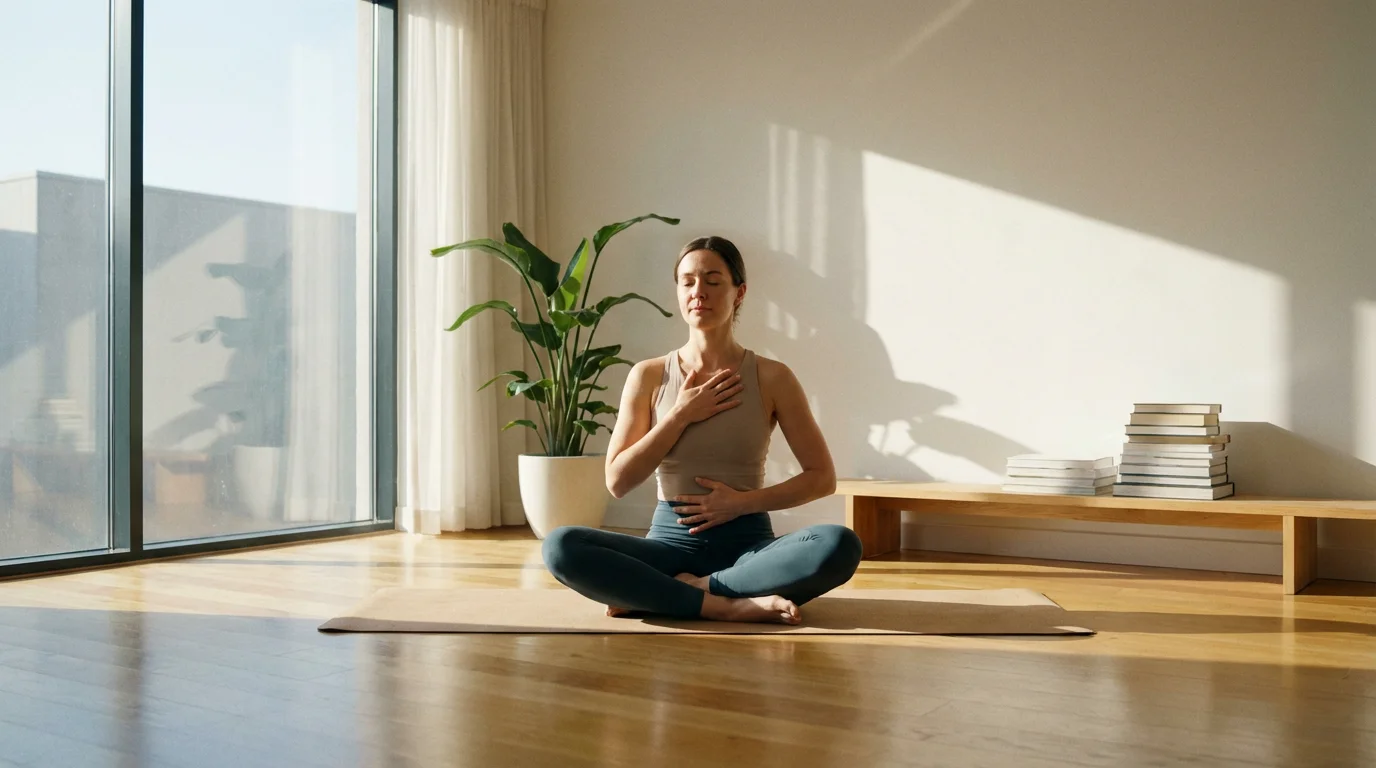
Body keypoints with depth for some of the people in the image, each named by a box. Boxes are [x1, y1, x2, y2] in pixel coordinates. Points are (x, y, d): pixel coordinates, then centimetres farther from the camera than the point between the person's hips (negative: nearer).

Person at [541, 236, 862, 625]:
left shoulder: (772, 377, 1)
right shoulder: (648, 376, 4)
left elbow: (822, 477, 3)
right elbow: (617, 481, -1)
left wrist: (744, 502, -10)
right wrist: (681, 415, -9)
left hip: (747, 544, 0)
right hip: (671, 543, 0)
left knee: (840, 545, -32)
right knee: (560, 546, -27)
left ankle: (671, 591, -20)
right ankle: (727, 605, -26)